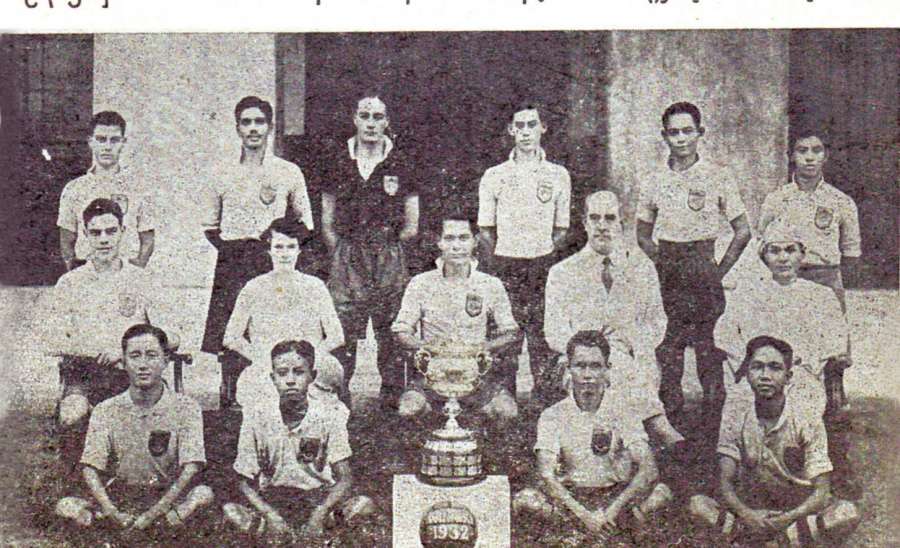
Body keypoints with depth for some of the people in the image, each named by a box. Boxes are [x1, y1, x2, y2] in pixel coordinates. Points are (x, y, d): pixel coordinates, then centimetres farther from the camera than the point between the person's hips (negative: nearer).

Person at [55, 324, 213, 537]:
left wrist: (153, 513, -22)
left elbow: (190, 468, -12)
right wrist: (112, 513, -21)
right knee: (67, 506, -23)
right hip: (118, 501, 2)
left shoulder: (185, 408, -3)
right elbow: (90, 468, -4)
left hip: (168, 500, -2)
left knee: (203, 493, -29)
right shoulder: (106, 411, 3)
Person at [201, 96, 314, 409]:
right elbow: (210, 226, 17)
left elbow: (304, 224, 11)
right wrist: (228, 248, 1)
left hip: (272, 264, -1)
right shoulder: (225, 175, 13)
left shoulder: (288, 173, 9)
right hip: (232, 266, 1)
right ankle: (229, 402, 3)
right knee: (230, 339, -4)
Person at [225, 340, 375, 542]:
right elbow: (247, 483, -2)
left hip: (320, 499, 0)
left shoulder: (329, 415, -5)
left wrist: (319, 515, -25)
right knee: (230, 511, -28)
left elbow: (345, 478, -7)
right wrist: (271, 516, -22)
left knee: (365, 506, -27)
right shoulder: (257, 417, -3)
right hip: (272, 501, 0)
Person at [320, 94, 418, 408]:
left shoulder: (400, 164, 7)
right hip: (346, 259, 0)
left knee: (390, 331, 1)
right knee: (342, 332, -3)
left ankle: (392, 395, 9)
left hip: (390, 259, 0)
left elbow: (412, 228, 9)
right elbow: (327, 223, 12)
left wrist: (387, 244, 4)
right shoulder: (338, 163, 10)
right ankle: (338, 394, 4)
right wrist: (342, 252, 4)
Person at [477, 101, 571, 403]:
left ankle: (544, 392, 6)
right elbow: (485, 228, 8)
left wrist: (545, 256, 5)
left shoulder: (558, 175, 9)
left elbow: (561, 229, 11)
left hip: (543, 262, 0)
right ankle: (504, 393, 7)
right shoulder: (494, 176, 6)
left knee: (542, 330, -1)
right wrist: (499, 261, 3)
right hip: (505, 263, 0)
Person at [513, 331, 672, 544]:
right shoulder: (553, 416, -4)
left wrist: (614, 508, -27)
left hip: (615, 495, -1)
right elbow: (546, 475, -14)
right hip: (570, 498, 1)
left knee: (661, 492, -24)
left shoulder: (622, 415, -3)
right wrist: (583, 514, -26)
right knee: (524, 500, -28)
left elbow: (649, 470, -14)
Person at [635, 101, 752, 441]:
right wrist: (662, 262, 3)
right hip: (667, 271, 3)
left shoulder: (717, 178, 0)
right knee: (668, 348, 5)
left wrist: (719, 271, -2)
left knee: (709, 343, -2)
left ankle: (712, 424, 5)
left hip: (703, 268, -3)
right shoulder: (655, 182, 8)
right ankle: (671, 419, 16)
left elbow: (743, 231, 3)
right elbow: (643, 234, 17)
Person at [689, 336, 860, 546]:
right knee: (698, 505, -25)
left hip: (797, 510, 0)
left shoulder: (808, 420, -13)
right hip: (751, 509, 1)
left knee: (849, 514, -29)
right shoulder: (734, 418, -9)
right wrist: (747, 515, -33)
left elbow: (820, 490, -16)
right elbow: (726, 483, -11)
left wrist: (789, 518, -35)